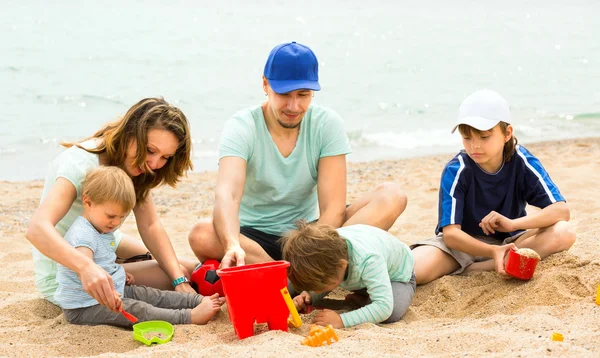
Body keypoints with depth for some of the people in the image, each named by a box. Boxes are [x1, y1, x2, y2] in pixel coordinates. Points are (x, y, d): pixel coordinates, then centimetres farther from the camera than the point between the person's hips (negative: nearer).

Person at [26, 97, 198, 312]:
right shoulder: (81, 164, -30)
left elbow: (150, 226, -9)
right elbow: (37, 229, -44)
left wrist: (180, 280, -23)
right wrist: (87, 267, -61)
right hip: (65, 271, -8)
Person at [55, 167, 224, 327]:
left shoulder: (102, 230, 12)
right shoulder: (82, 235, -25)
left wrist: (119, 271, 19)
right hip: (84, 307, -11)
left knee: (154, 296, 1)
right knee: (136, 310, -25)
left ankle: (200, 300, -3)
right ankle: (189, 316, -34)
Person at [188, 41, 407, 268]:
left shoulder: (327, 124, -8)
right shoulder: (241, 128, -14)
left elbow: (333, 208, -14)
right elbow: (227, 195, -32)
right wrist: (233, 246, -53)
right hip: (254, 237, -2)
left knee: (391, 196, -18)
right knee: (202, 235, -35)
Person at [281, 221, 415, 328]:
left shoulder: (369, 260, -49)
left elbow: (384, 308, -52)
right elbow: (320, 283, -8)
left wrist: (342, 320, -55)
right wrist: (308, 296, -30)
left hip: (397, 276, -6)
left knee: (394, 312, -35)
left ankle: (362, 300, -7)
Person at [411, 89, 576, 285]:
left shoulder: (522, 162, -13)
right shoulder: (456, 171, -18)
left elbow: (561, 210, -18)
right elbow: (450, 233, -22)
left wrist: (512, 223, -34)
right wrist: (493, 252, -40)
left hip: (508, 240, 3)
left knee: (564, 233, -28)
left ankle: (472, 270, -24)